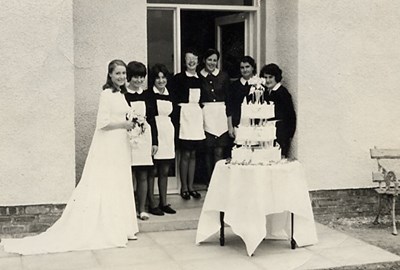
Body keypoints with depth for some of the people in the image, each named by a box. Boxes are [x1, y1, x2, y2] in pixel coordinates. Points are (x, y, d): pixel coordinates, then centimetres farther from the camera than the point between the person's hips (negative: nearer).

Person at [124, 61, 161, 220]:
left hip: (145, 138, 3)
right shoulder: (123, 95, 0)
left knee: (143, 176, 5)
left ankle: (142, 209, 13)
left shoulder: (148, 95, 12)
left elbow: (152, 119, 13)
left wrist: (154, 141, 11)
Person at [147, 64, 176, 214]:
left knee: (165, 171, 10)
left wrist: (174, 135, 13)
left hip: (168, 135, 6)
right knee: (152, 171, -1)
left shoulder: (170, 95, 14)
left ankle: (163, 202, 18)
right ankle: (152, 203, 7)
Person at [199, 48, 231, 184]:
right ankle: (210, 183, 9)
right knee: (208, 151, 1)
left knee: (219, 152, -5)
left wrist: (230, 120, 3)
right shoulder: (199, 76, 4)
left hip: (221, 114, 0)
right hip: (206, 116, 0)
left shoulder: (224, 76, 6)